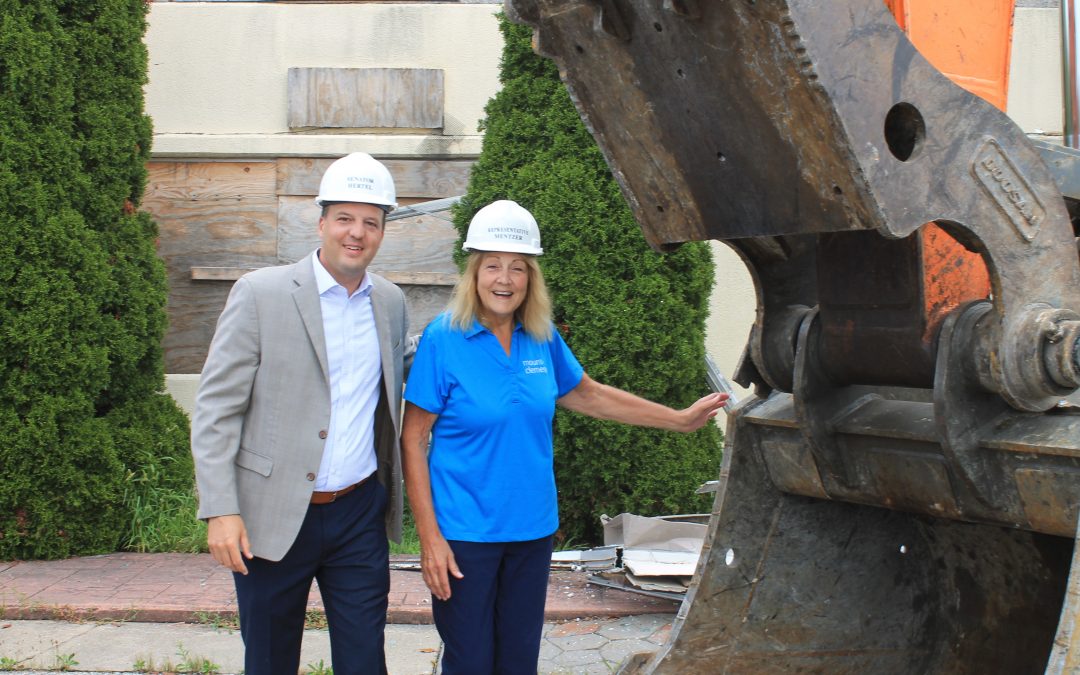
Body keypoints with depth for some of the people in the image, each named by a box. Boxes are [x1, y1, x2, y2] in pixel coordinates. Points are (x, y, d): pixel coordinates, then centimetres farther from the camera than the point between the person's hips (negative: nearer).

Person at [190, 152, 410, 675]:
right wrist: (220, 511, -16)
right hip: (273, 518, -3)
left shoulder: (391, 302, 7)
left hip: (359, 514, 3)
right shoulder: (260, 294, -7)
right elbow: (215, 409, -9)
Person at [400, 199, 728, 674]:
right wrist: (429, 537, -15)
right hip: (466, 531, -5)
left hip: (532, 528, 5)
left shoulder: (542, 338, 2)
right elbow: (413, 440, -10)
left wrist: (680, 420, 19)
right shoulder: (444, 339, -11)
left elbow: (587, 395, 18)